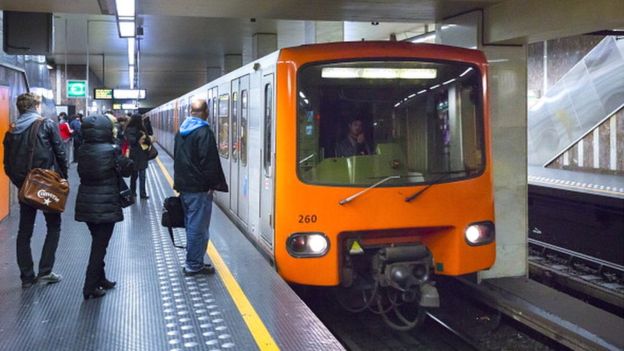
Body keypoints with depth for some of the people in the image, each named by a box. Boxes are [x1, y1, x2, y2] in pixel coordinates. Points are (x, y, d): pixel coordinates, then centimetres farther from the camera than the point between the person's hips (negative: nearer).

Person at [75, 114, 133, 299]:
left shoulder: (82, 150, 0)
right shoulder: (112, 150, -15)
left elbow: (82, 172, 11)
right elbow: (126, 170, -5)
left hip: (86, 204, 6)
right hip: (106, 205, -6)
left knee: (97, 243, 20)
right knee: (100, 246, 3)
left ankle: (100, 279, 31)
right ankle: (90, 287, 6)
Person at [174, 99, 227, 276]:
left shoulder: (181, 131, 12)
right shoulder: (204, 132, -16)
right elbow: (210, 162, -19)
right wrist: (214, 184, -9)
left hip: (184, 186, 9)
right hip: (199, 188, -9)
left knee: (190, 224, 16)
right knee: (198, 227, -2)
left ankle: (192, 261, 24)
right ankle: (194, 265, 3)